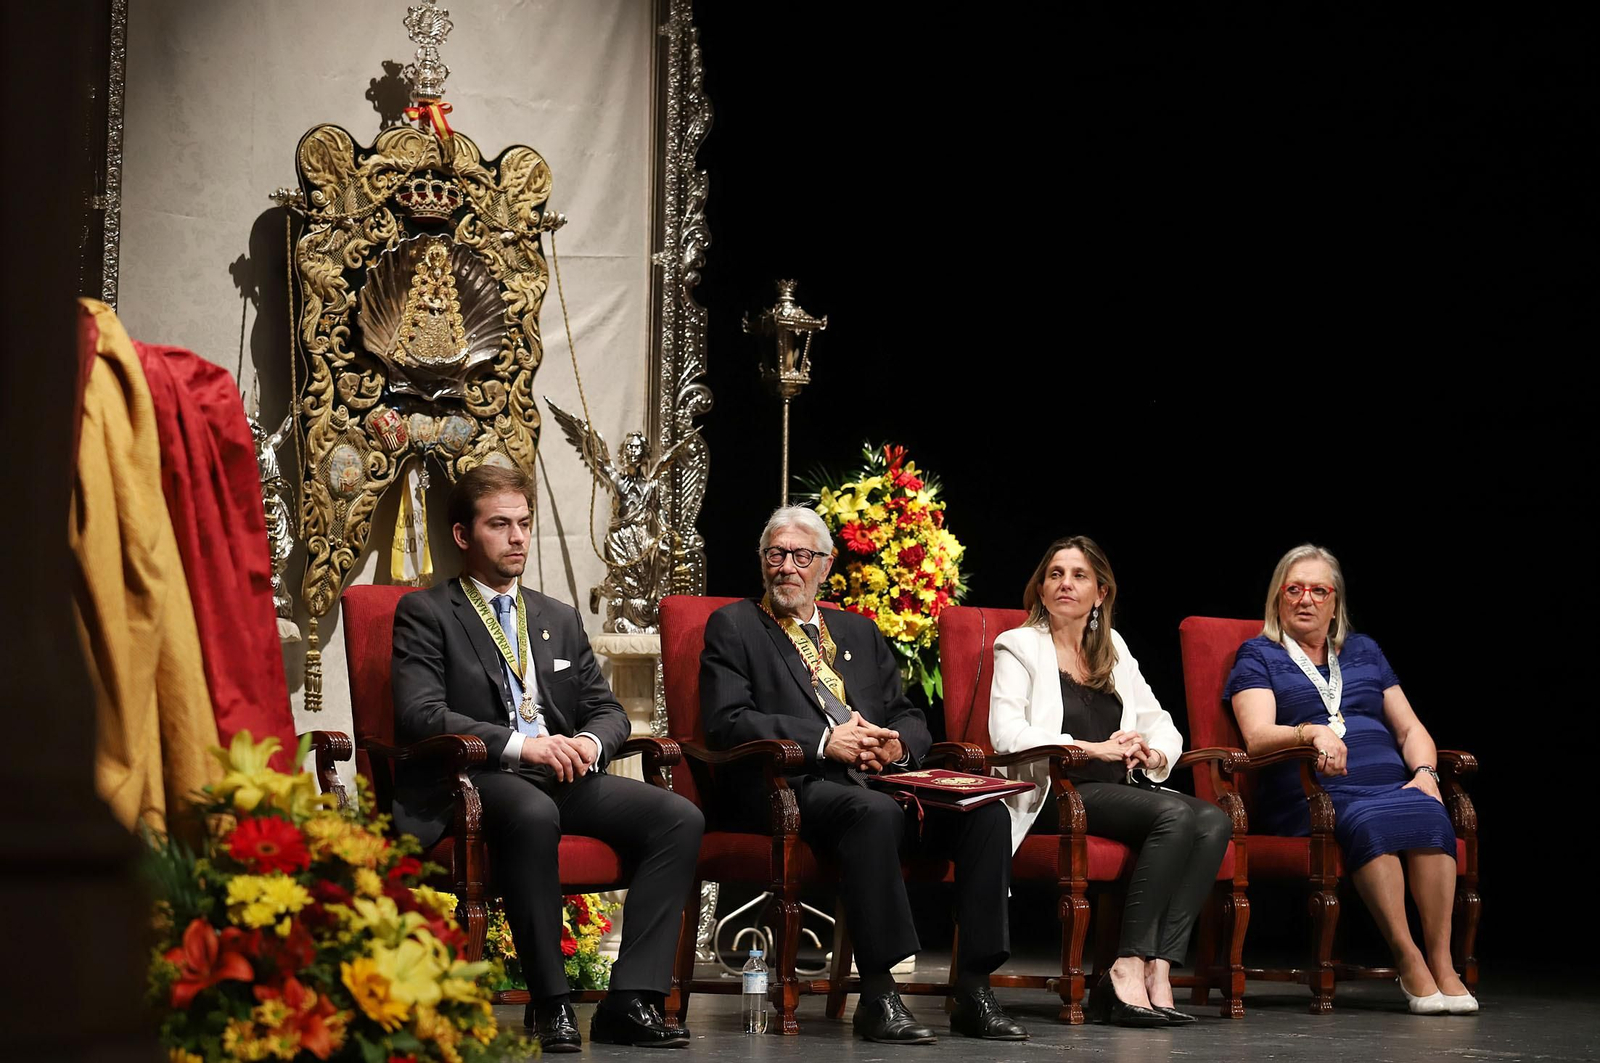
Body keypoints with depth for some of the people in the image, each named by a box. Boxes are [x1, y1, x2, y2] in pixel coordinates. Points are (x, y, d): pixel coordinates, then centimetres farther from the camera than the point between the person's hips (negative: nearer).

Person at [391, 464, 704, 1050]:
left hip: (563, 775, 6)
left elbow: (608, 710, 20)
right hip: (474, 781, -6)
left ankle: (630, 999, -22)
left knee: (679, 817, -18)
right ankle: (549, 1003, -31)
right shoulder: (424, 613, 5)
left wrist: (590, 742, -6)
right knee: (533, 813, -40)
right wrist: (518, 744, -21)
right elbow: (419, 714, -10)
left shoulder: (560, 619, 24)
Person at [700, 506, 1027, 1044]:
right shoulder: (734, 626, 11)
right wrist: (823, 741, -15)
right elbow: (727, 722, -4)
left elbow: (912, 719, 24)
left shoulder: (860, 632, 27)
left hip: (881, 780, 6)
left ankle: (974, 990, -19)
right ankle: (877, 995, -34)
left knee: (986, 811, -20)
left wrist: (897, 744, -2)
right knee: (874, 811, -38)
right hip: (795, 787, -5)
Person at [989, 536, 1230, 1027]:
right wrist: (1093, 748, -17)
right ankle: (1127, 971, -33)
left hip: (1123, 789, 6)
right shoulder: (1019, 646, 7)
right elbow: (1005, 732, -9)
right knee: (1175, 815, -31)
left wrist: (1154, 754, -3)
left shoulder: (1114, 650, 24)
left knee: (1214, 821, -24)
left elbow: (1161, 724, 22)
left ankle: (1157, 968, -33)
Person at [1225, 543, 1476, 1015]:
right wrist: (1312, 733, -24)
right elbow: (1257, 737, -4)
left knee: (1428, 813, -32)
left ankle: (1442, 962, -36)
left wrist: (1425, 773, 2)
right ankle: (1409, 962, -36)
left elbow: (1411, 729, 24)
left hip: (1389, 783, 4)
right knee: (1368, 820, -37)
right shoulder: (1259, 657, 14)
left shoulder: (1364, 652, 27)